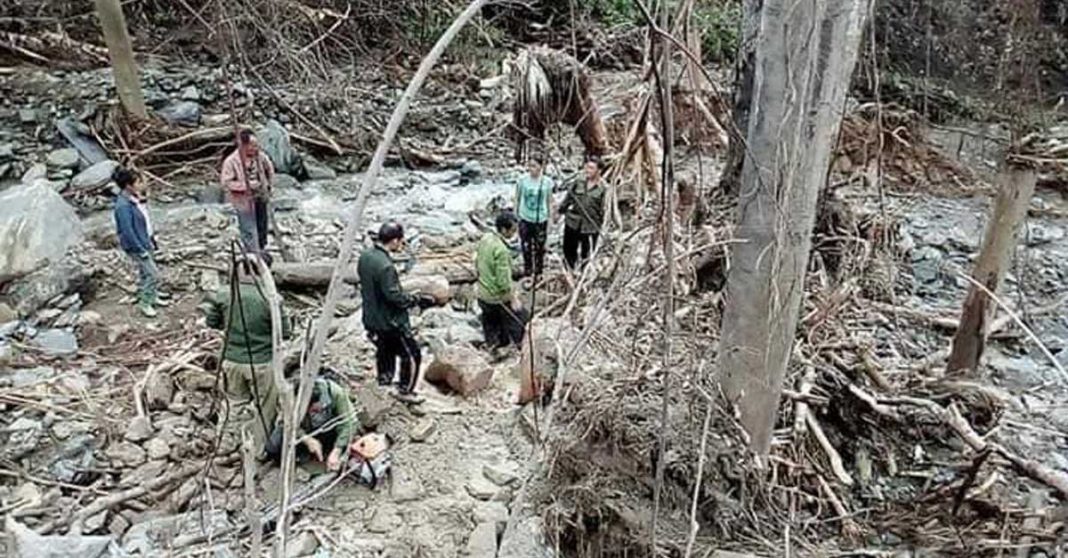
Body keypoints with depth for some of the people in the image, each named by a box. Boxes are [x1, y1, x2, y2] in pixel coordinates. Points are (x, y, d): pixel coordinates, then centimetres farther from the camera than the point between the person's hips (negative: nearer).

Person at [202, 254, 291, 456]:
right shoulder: (268, 298, -20)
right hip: (262, 363, -3)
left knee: (238, 404, 23)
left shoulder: (223, 295, -9)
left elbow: (212, 322, 7)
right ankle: (260, 452, 28)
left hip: (233, 362, 3)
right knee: (264, 409, 15)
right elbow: (284, 333, -12)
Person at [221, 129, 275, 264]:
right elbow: (226, 183, -19)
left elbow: (269, 169, 12)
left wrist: (268, 184, 6)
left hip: (262, 198, 6)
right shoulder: (231, 161, -22)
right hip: (244, 201, -6)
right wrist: (246, 185, -25)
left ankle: (261, 250, 42)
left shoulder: (260, 156, -8)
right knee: (249, 230, -1)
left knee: (263, 226, 21)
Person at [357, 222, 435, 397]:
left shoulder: (365, 256, -2)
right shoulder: (385, 266, -31)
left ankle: (384, 383, 44)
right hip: (390, 321, -9)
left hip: (371, 318, 9)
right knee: (412, 355, 8)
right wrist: (418, 299, -14)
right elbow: (395, 297, -26)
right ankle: (405, 391, 18)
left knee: (385, 350, 28)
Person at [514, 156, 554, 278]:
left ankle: (539, 272, 29)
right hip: (525, 219, 0)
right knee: (526, 247, 8)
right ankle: (527, 271, 25)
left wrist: (550, 217, 6)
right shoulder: (522, 180, -9)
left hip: (541, 219, 0)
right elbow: (517, 199, 1)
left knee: (539, 247, 11)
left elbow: (549, 201, 3)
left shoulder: (547, 182, -8)